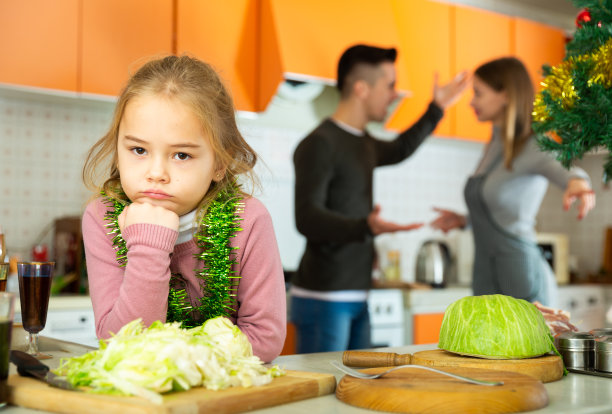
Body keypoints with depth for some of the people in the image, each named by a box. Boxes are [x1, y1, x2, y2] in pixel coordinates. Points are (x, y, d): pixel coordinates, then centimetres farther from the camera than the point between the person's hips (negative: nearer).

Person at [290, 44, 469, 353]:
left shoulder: (363, 142, 17)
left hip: (356, 298, 9)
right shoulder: (319, 144, -12)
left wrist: (436, 109, 39)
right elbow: (307, 219, -21)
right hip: (323, 297, -9)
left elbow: (398, 151, 40)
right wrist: (365, 227, -36)